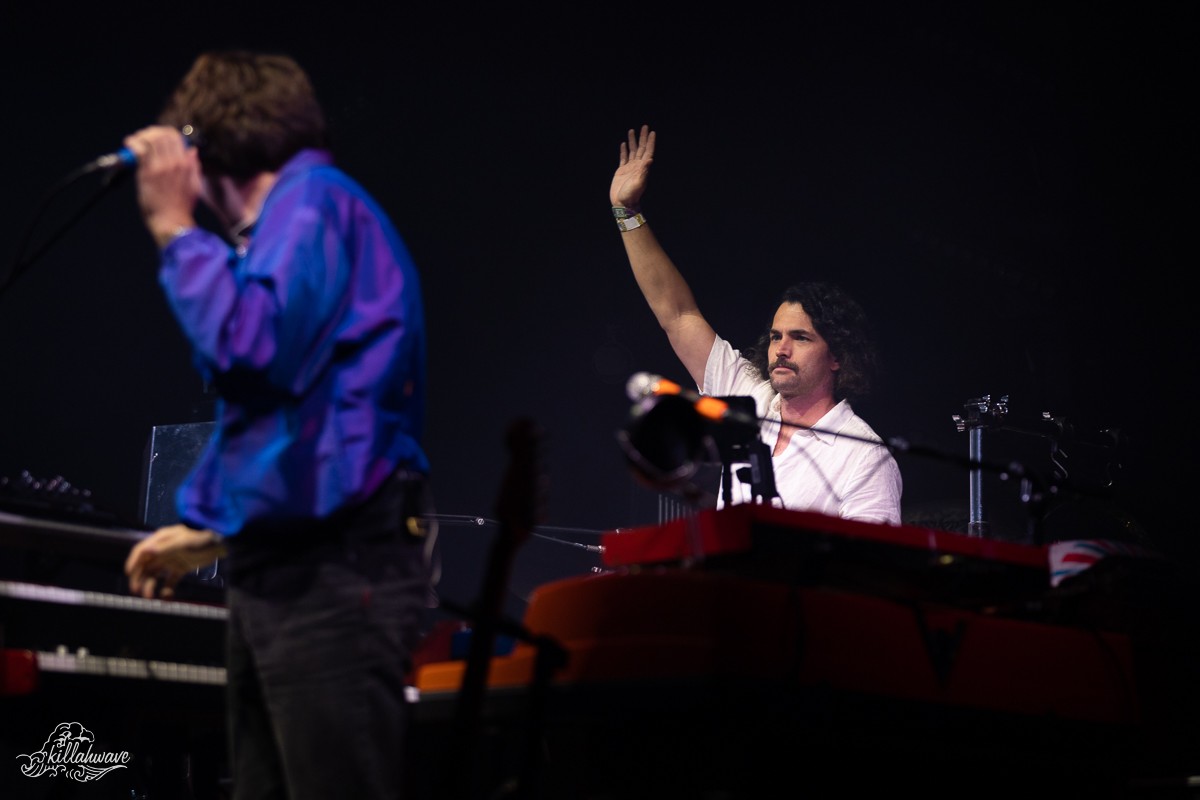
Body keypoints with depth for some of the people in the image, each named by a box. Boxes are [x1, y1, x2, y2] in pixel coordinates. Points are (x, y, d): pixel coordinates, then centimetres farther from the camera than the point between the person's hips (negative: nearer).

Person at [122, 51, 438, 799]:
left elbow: (253, 348, -22)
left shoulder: (315, 201, -7)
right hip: (280, 565, 10)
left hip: (333, 569, -10)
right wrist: (207, 528, 32)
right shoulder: (284, 221, 23)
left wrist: (173, 226, -10)